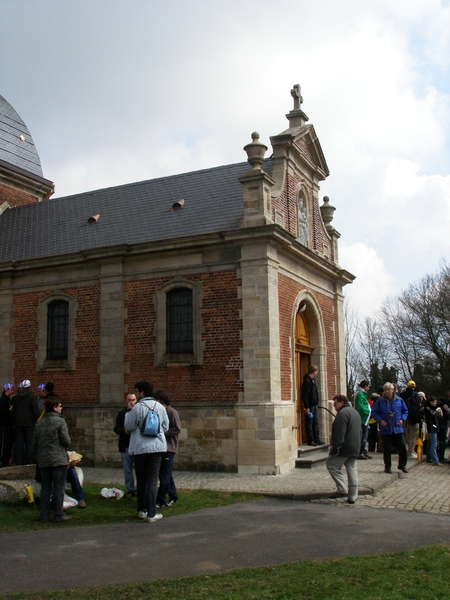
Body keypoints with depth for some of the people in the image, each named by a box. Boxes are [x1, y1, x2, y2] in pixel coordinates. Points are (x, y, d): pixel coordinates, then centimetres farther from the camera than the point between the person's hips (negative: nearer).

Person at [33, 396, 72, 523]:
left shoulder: (39, 423, 6)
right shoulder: (60, 421, -11)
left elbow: (35, 443, 10)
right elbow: (66, 441, -13)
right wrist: (67, 444, 9)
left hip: (43, 460, 5)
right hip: (59, 459, -5)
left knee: (45, 487, 11)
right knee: (58, 487, 0)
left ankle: (44, 515, 14)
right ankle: (59, 515, 3)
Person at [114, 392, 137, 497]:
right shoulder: (121, 413, 9)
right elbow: (116, 429, 5)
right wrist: (124, 430, -14)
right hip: (125, 445, 3)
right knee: (127, 470, 8)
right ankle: (130, 489, 18)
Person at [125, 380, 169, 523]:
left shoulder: (137, 408, -10)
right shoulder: (160, 407, 1)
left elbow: (128, 428, -3)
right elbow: (166, 427, 8)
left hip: (140, 448, -2)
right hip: (157, 447, 2)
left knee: (141, 480, 13)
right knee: (152, 481, 3)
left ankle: (142, 510, 21)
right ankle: (151, 514, 0)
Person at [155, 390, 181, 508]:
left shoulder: (172, 412, -9)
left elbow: (177, 429, -14)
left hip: (169, 447, -8)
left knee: (165, 475, -6)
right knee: (166, 473, 13)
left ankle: (160, 500, -4)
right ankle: (173, 496, 24)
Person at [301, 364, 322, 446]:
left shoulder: (313, 380, 15)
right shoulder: (307, 380, -15)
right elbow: (304, 395, -19)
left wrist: (316, 404, 16)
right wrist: (306, 407, -21)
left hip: (314, 405, 9)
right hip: (309, 405, -9)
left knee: (316, 423, 11)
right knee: (310, 423, -3)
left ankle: (316, 439, 17)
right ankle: (310, 441, 1)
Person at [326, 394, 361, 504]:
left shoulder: (343, 413, -14)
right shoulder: (355, 412, 19)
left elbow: (339, 433, -21)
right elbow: (359, 432, 25)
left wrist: (335, 449, -20)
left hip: (344, 448, -9)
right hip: (355, 449, 9)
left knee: (331, 464, 3)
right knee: (352, 470, 9)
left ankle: (342, 489, -3)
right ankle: (352, 497, 11)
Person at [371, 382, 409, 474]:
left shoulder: (399, 400, 2)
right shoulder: (380, 401, -2)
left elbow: (405, 411, 13)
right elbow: (374, 412, 2)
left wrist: (402, 419, -3)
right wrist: (380, 420, -11)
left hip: (398, 428, 1)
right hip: (386, 429, -1)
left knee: (402, 447, 0)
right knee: (387, 449, 4)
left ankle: (402, 465, 18)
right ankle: (388, 466, 17)